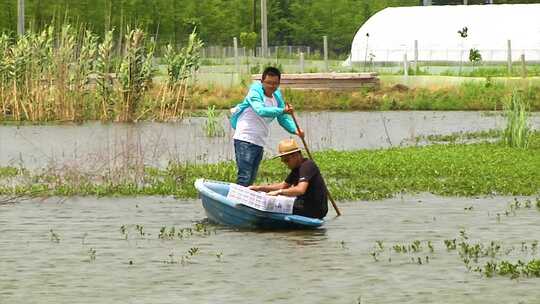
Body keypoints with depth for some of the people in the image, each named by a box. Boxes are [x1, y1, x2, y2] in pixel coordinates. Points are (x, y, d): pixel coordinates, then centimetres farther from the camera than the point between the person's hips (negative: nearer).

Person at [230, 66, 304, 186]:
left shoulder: (277, 97, 10)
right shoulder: (255, 92, -12)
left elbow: (283, 119, 14)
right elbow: (260, 110, -31)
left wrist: (295, 130, -6)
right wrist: (282, 111, -41)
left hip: (259, 142, 8)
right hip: (245, 140, -8)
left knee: (252, 178, 11)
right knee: (244, 177, -16)